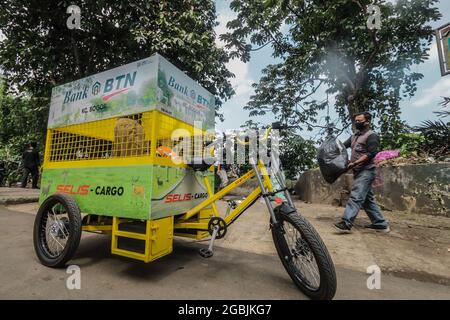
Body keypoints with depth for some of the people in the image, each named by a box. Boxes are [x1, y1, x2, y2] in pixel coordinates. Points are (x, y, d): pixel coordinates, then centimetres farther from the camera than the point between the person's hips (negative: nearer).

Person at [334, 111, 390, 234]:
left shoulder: (371, 136, -6)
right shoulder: (355, 136, 20)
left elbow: (370, 154, -16)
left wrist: (354, 163, -23)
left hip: (365, 171, -9)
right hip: (359, 172, 9)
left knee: (356, 197, -16)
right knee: (368, 199, 13)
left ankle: (346, 223, -20)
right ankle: (381, 224, 23)